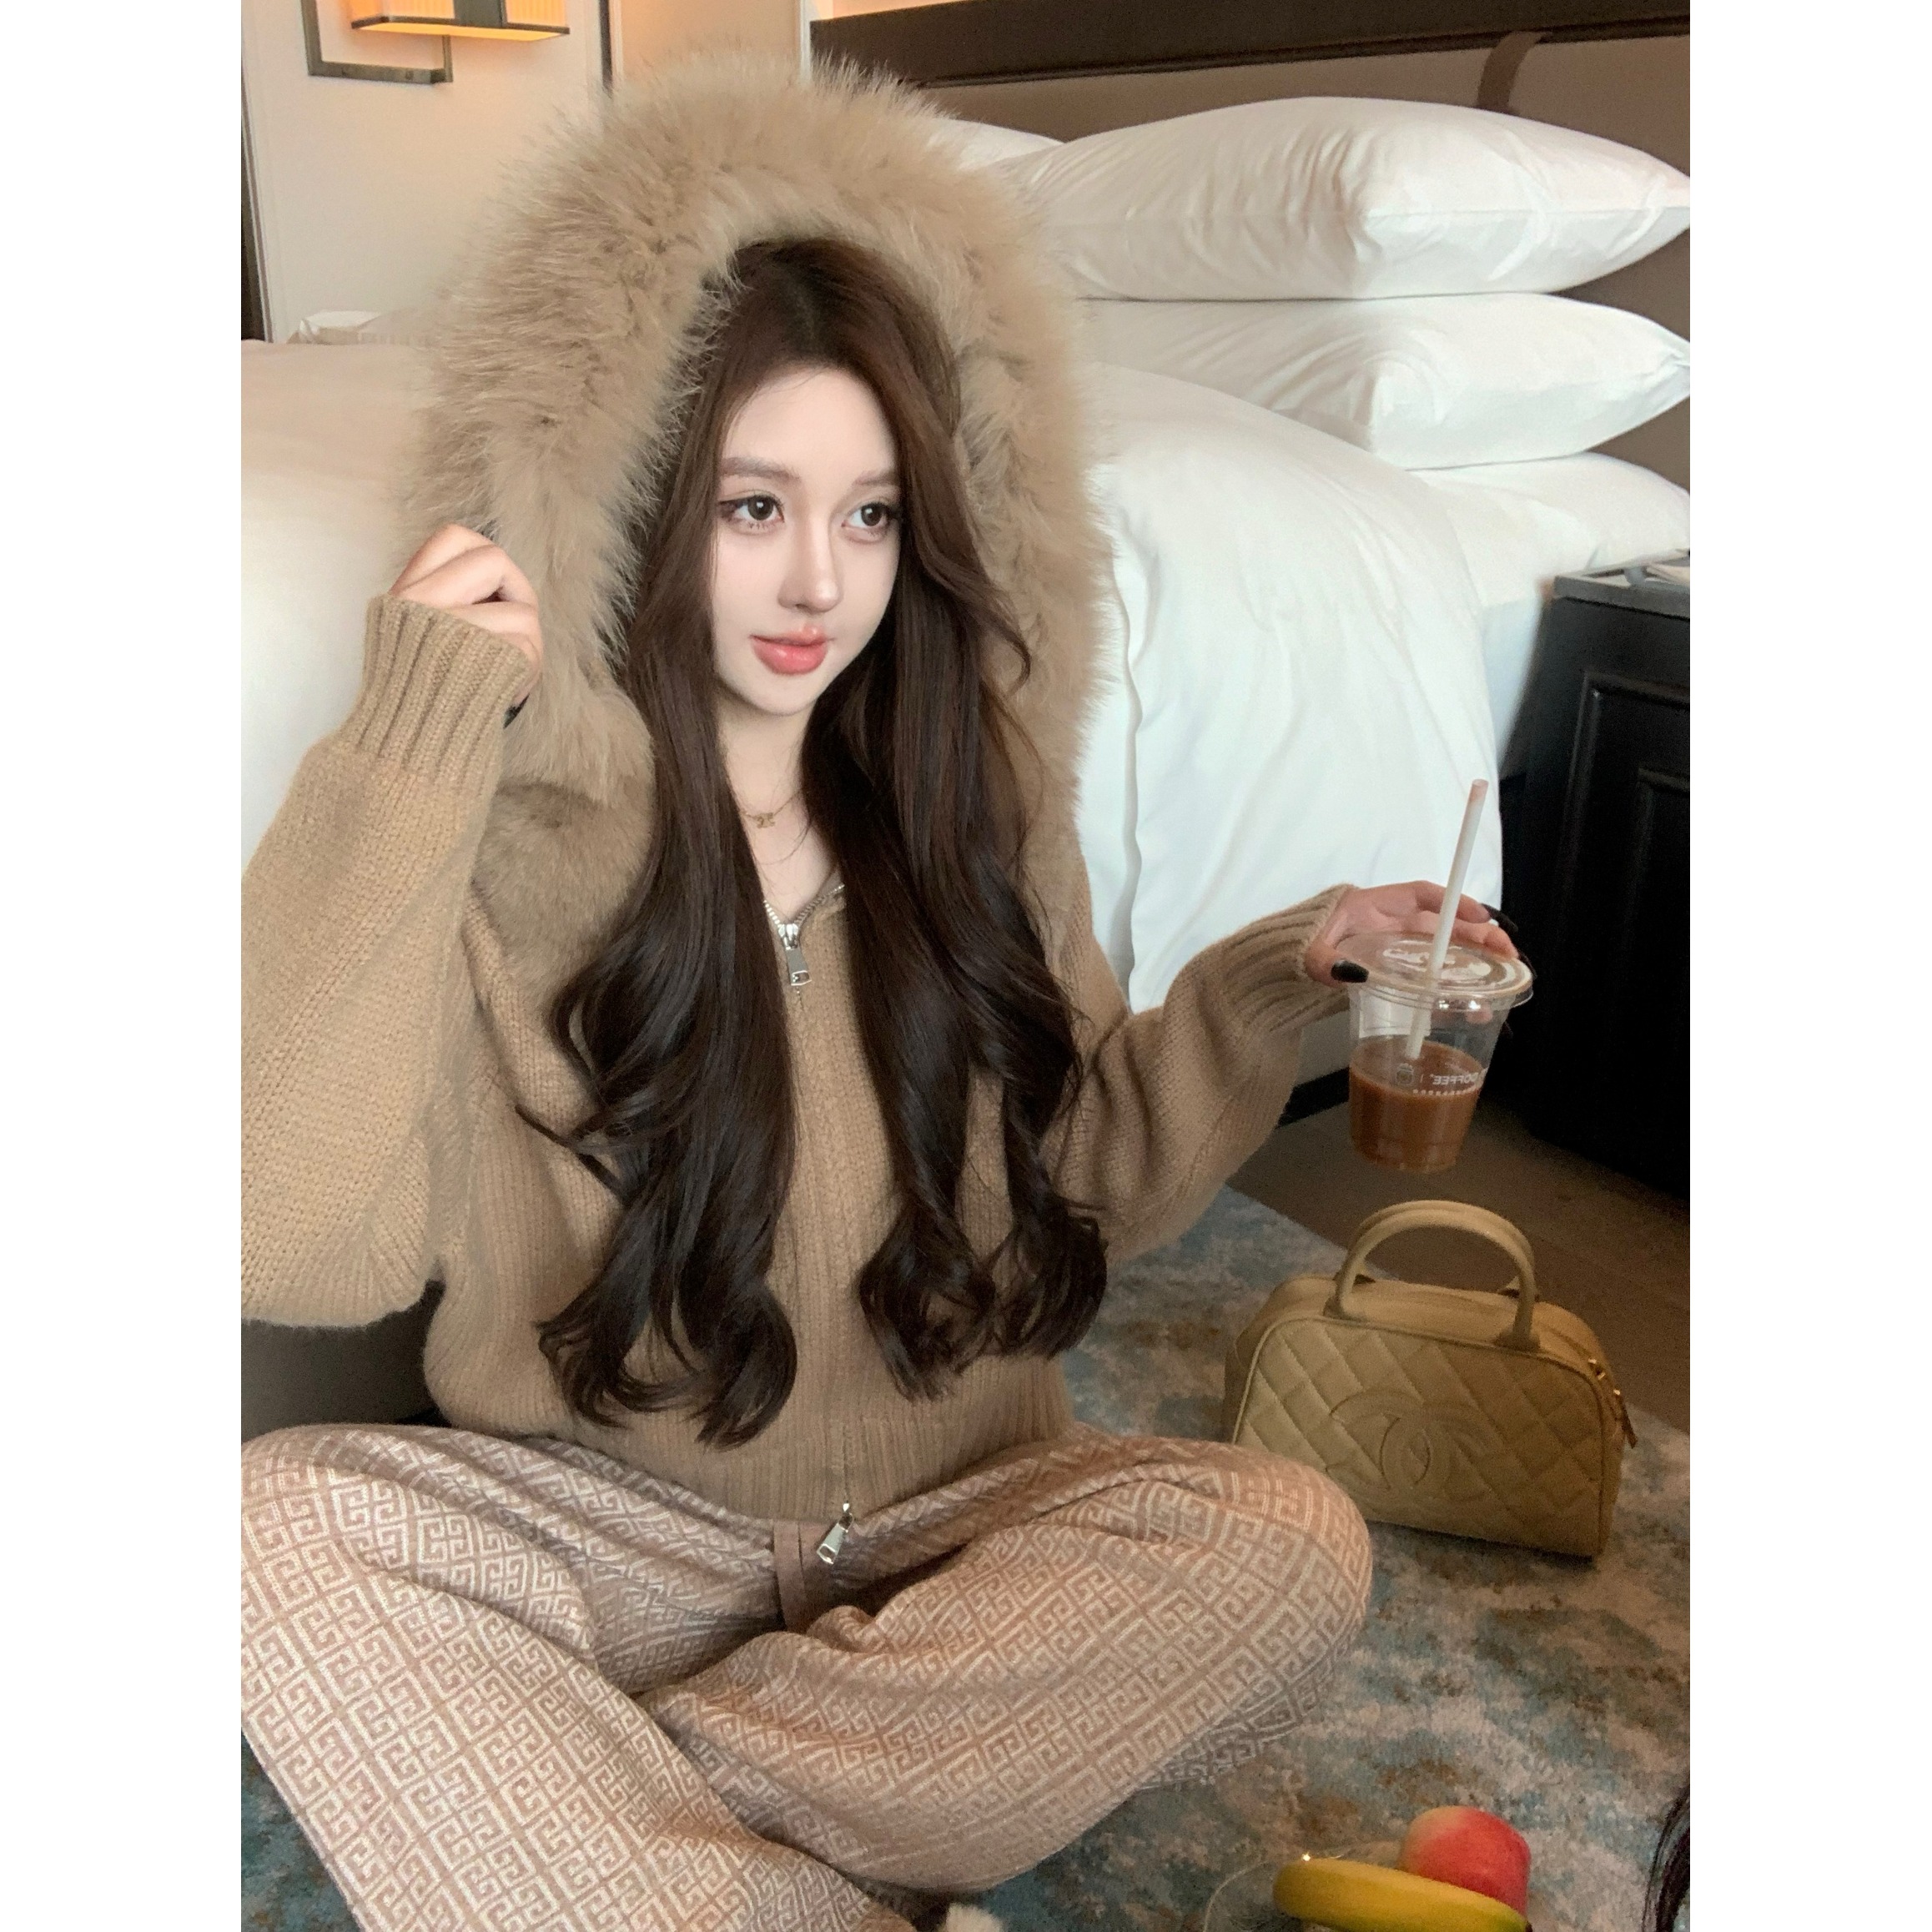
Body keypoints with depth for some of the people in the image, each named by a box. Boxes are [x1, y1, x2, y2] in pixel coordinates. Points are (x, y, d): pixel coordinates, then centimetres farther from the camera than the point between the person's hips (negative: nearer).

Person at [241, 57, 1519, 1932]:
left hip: (950, 1523, 3)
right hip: (614, 1532, -2)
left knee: (1293, 1549, -24)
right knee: (274, 1528, -27)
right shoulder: (496, 832, -12)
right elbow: (302, 1248, -24)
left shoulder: (966, 809, -2)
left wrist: (1276, 977, -8)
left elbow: (1091, 1186, 7)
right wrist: (398, 769, -26)